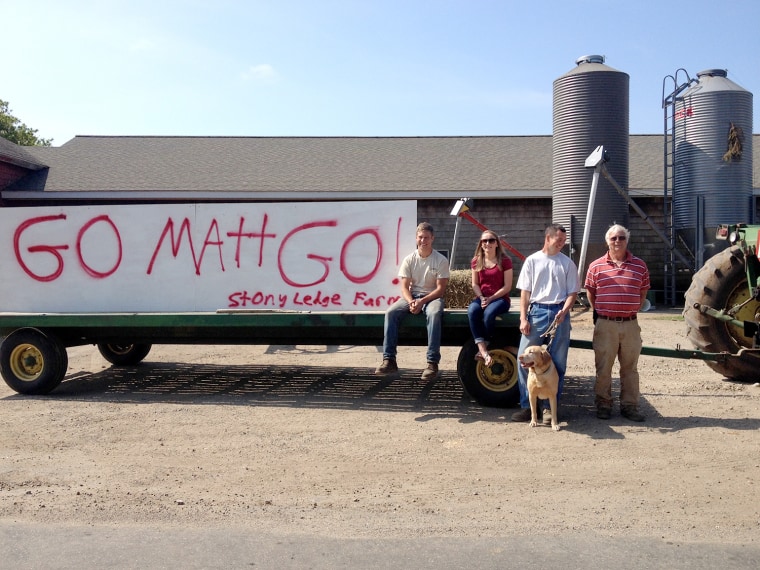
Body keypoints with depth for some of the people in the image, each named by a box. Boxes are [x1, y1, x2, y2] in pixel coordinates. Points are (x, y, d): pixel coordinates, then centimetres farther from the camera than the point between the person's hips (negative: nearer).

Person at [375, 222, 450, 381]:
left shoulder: (441, 260, -4)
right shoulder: (409, 260, 2)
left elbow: (441, 289, -8)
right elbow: (404, 287, 0)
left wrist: (422, 301, -20)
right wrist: (411, 302, -21)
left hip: (432, 297, -3)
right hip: (412, 296, 3)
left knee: (434, 314, -38)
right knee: (391, 312, -26)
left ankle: (432, 363, -38)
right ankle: (389, 360, -27)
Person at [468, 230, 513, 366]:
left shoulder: (505, 261, -2)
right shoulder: (476, 261, 10)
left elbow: (507, 286, -6)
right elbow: (475, 284, 10)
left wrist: (491, 298, -15)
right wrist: (481, 297, -9)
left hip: (500, 298, -3)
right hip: (481, 298, 3)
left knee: (489, 313, -37)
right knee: (472, 311, -32)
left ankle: (483, 350, -23)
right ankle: (483, 351, -39)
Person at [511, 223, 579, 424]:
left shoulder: (567, 263, 7)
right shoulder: (532, 260, 6)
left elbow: (572, 292, 6)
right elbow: (525, 291, 5)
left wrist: (564, 311, -12)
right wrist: (523, 318, -4)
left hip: (559, 313, 1)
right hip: (536, 311, 0)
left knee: (557, 362, 4)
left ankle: (549, 406, 15)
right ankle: (527, 405, 8)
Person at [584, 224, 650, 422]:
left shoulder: (640, 266, 5)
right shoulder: (596, 266, 1)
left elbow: (643, 292, 14)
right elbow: (590, 292, 11)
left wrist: (633, 311, 8)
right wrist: (599, 313, 9)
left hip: (631, 324, 2)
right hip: (605, 324, -1)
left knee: (630, 367, 9)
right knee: (603, 367, 4)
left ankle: (629, 406, 18)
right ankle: (603, 405, 15)